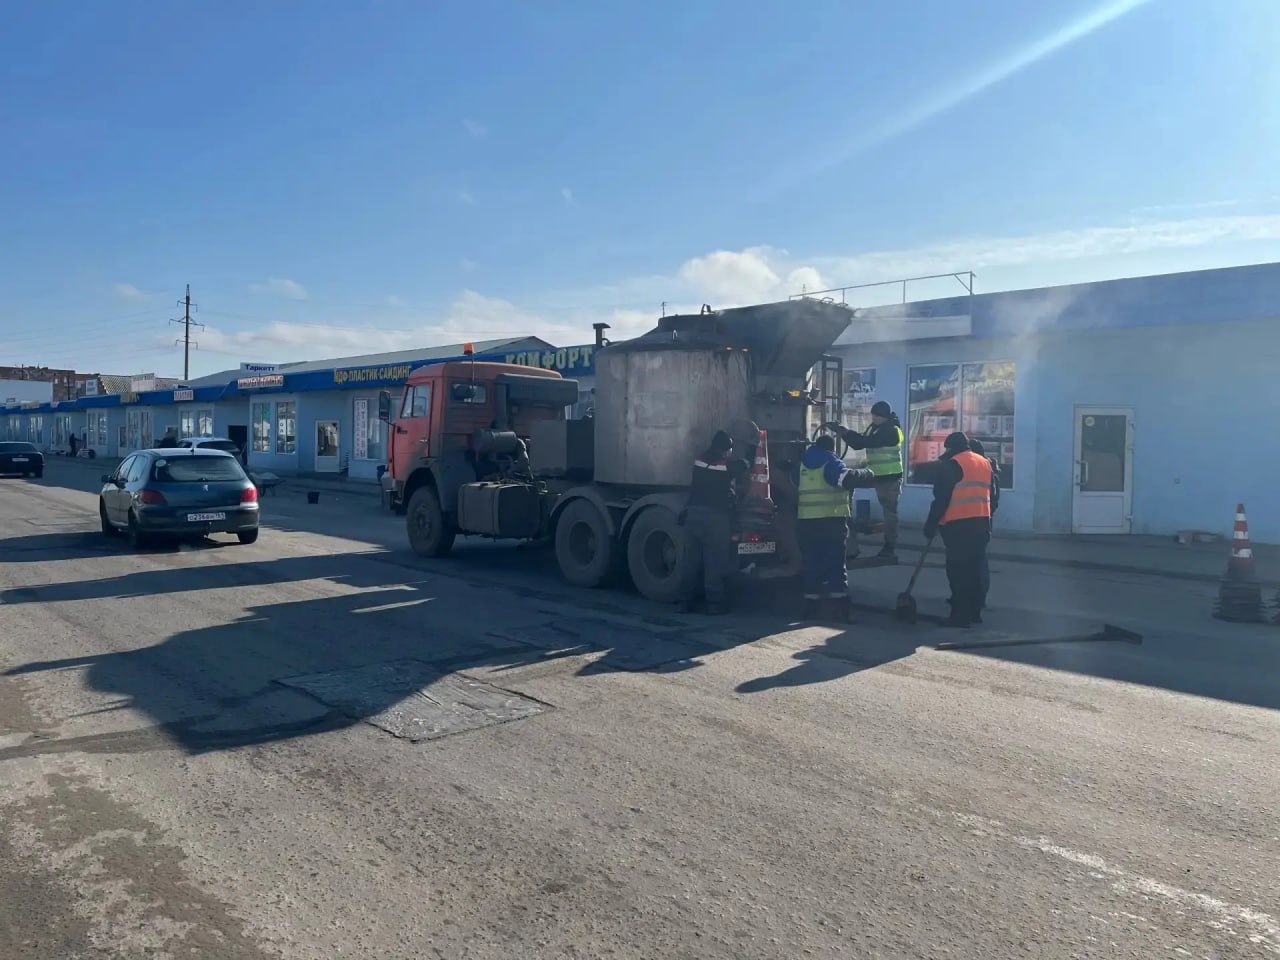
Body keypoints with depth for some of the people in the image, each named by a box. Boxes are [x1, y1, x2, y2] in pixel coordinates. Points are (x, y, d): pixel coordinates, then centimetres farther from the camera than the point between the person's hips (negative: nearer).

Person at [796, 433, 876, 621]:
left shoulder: (802, 464, 13)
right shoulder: (832, 463, -5)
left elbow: (795, 486, 25)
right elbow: (848, 478, -21)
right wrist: (869, 475, -6)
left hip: (806, 521, 4)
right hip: (832, 521, -4)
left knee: (810, 563, 9)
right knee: (835, 563, 0)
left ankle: (811, 608, 9)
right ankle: (841, 610, -1)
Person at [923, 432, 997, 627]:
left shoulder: (951, 465, -7)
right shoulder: (986, 463, 18)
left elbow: (941, 499, -10)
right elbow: (992, 497, 20)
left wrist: (931, 524, -4)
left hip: (958, 525, -8)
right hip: (981, 523, 8)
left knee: (958, 570, -4)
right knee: (975, 569, 14)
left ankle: (961, 615, -4)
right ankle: (974, 612, 20)